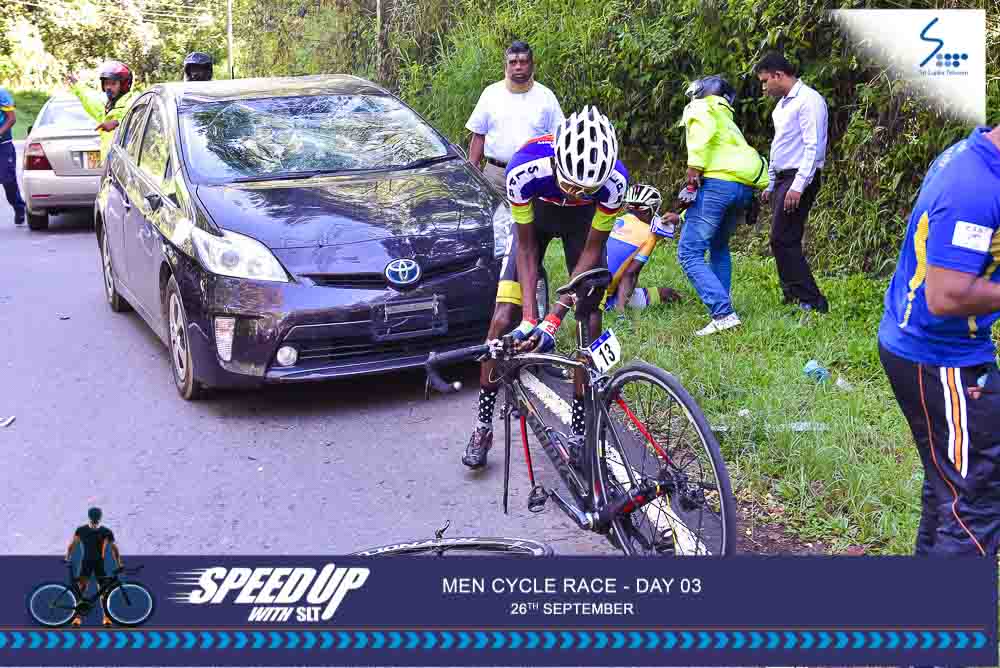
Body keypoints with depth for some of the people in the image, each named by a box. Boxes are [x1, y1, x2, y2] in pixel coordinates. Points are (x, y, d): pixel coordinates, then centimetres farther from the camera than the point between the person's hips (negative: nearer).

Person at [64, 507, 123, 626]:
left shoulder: (106, 532, -6)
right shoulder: (81, 530, -5)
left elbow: (114, 548, -6)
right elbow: (72, 545, -2)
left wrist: (119, 565, -14)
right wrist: (67, 559, -15)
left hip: (99, 563, 0)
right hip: (86, 562, 0)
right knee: (81, 589, -11)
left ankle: (106, 617, 6)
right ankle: (78, 616, -8)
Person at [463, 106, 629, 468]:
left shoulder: (614, 179, -37)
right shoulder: (524, 169, -39)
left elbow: (592, 250, -24)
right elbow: (526, 245, -24)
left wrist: (555, 317, -28)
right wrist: (530, 316, -30)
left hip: (582, 223, 0)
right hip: (535, 215, 0)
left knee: (589, 324, -11)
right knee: (503, 319, -8)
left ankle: (580, 431, 4)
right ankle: (483, 426, 7)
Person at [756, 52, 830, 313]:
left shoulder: (809, 100, -12)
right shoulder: (781, 104, 18)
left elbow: (814, 147, -19)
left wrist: (798, 186, -24)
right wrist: (771, 186, 23)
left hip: (800, 179, -9)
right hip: (782, 179, 9)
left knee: (783, 240, -13)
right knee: (784, 241, 9)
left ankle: (812, 301, -9)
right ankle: (793, 297, 15)